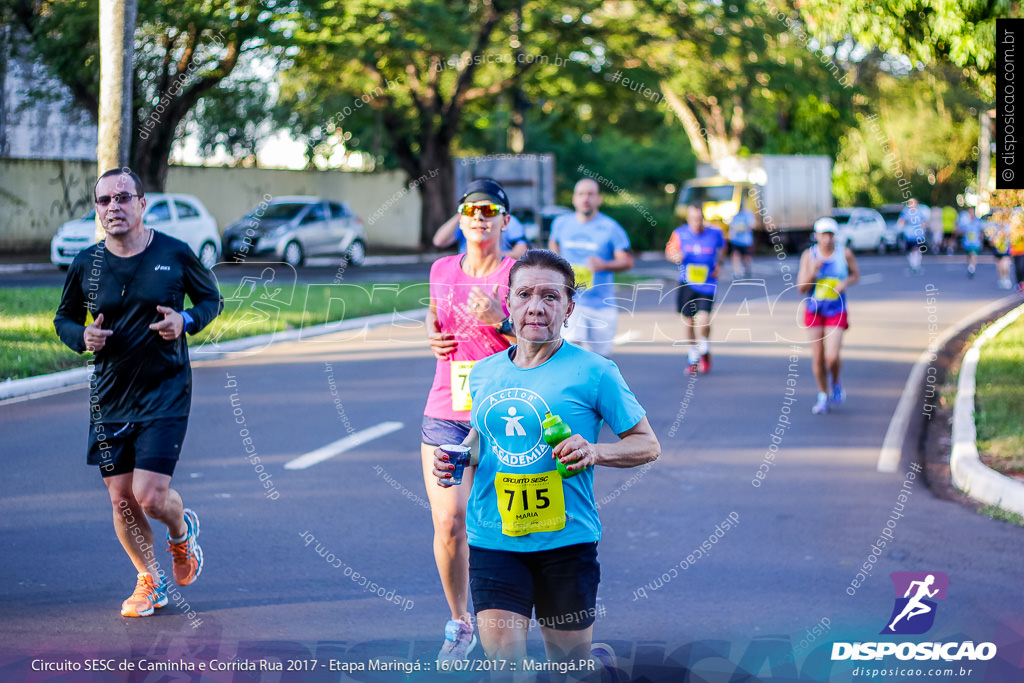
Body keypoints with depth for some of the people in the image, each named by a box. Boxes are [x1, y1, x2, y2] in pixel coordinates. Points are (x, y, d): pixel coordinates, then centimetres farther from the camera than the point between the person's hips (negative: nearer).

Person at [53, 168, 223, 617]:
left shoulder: (175, 254, -5)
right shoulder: (86, 264, 0)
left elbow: (212, 298, 8)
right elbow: (64, 319, 13)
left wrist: (187, 320, -13)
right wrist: (82, 337, -10)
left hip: (166, 391, -3)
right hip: (109, 396, 3)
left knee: (150, 497, -12)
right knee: (121, 501, 6)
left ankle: (182, 530, 25)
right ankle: (150, 581, 29)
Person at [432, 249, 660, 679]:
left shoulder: (594, 372, -6)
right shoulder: (484, 373, 7)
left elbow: (648, 445, -1)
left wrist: (596, 452, -19)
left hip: (565, 540, -2)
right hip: (492, 538, 3)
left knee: (569, 664, 12)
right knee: (502, 659, -11)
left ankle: (604, 659, 44)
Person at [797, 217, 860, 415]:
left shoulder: (844, 254, -6)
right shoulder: (809, 256, -7)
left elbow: (856, 275, 11)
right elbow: (801, 288, -7)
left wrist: (846, 282, -10)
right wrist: (812, 272, -24)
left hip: (836, 312, -1)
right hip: (814, 311, 1)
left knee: (832, 358, -14)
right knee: (818, 358, 4)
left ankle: (836, 383, 19)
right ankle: (823, 397, 23)